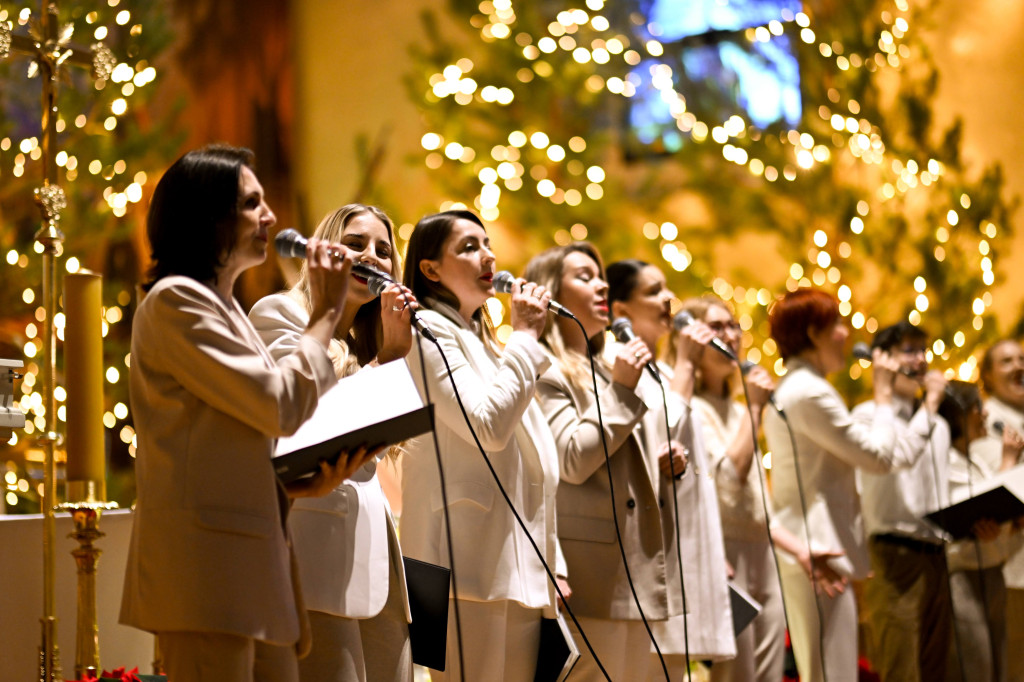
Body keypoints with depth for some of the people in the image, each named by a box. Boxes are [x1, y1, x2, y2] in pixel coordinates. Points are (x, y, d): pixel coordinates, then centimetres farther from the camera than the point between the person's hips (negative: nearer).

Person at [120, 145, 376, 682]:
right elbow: (281, 404, -13)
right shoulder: (177, 301, -6)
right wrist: (326, 312, -1)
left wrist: (306, 480, 5)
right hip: (207, 563, -9)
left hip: (251, 563, 10)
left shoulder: (223, 308, 24)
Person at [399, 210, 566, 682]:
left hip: (522, 567, 9)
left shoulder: (481, 339, 25)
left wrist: (552, 566, 19)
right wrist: (525, 335, -8)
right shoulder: (428, 330, -4)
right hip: (477, 561, -9)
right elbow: (489, 425, -18)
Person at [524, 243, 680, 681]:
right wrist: (621, 390, -13)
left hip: (637, 574, 9)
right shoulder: (543, 370, -4)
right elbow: (573, 460, -16)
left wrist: (658, 465, 10)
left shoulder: (602, 369, 24)